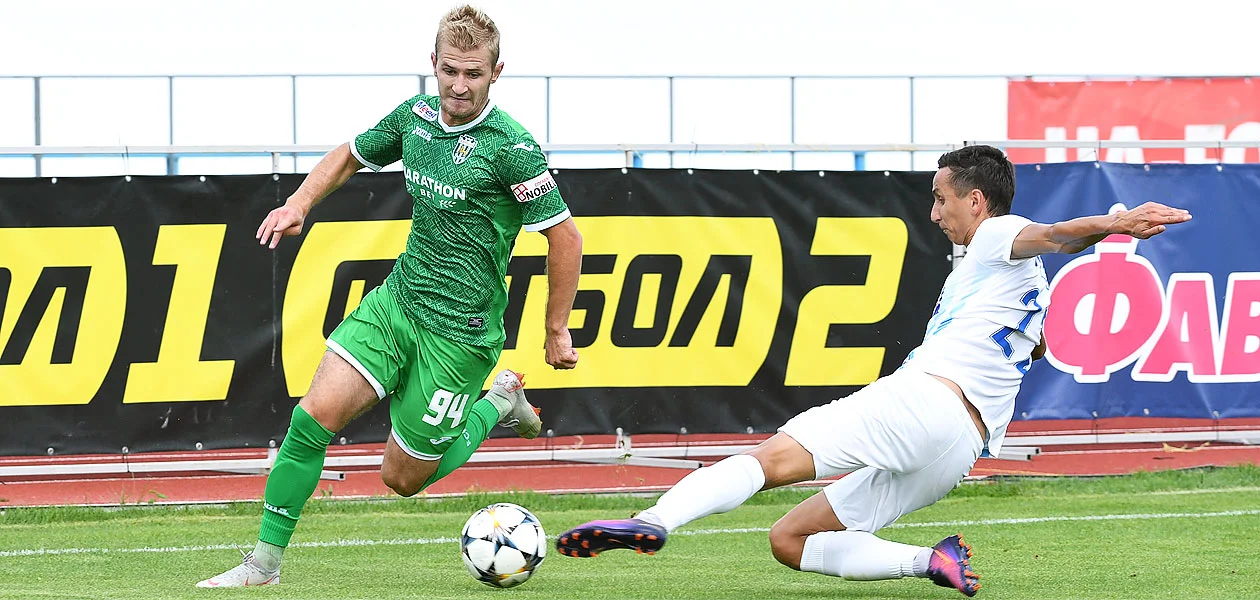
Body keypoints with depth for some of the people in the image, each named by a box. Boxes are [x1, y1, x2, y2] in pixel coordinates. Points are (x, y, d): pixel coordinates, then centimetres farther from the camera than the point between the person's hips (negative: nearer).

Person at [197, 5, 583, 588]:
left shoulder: (510, 146, -18)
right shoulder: (415, 115, 2)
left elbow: (565, 239, -12)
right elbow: (351, 155, 22)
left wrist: (557, 332, -6)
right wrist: (300, 203, 6)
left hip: (458, 331, -5)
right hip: (397, 300, 5)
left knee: (403, 478, 4)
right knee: (316, 412, -14)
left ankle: (497, 405, 29)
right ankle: (265, 561, -4)